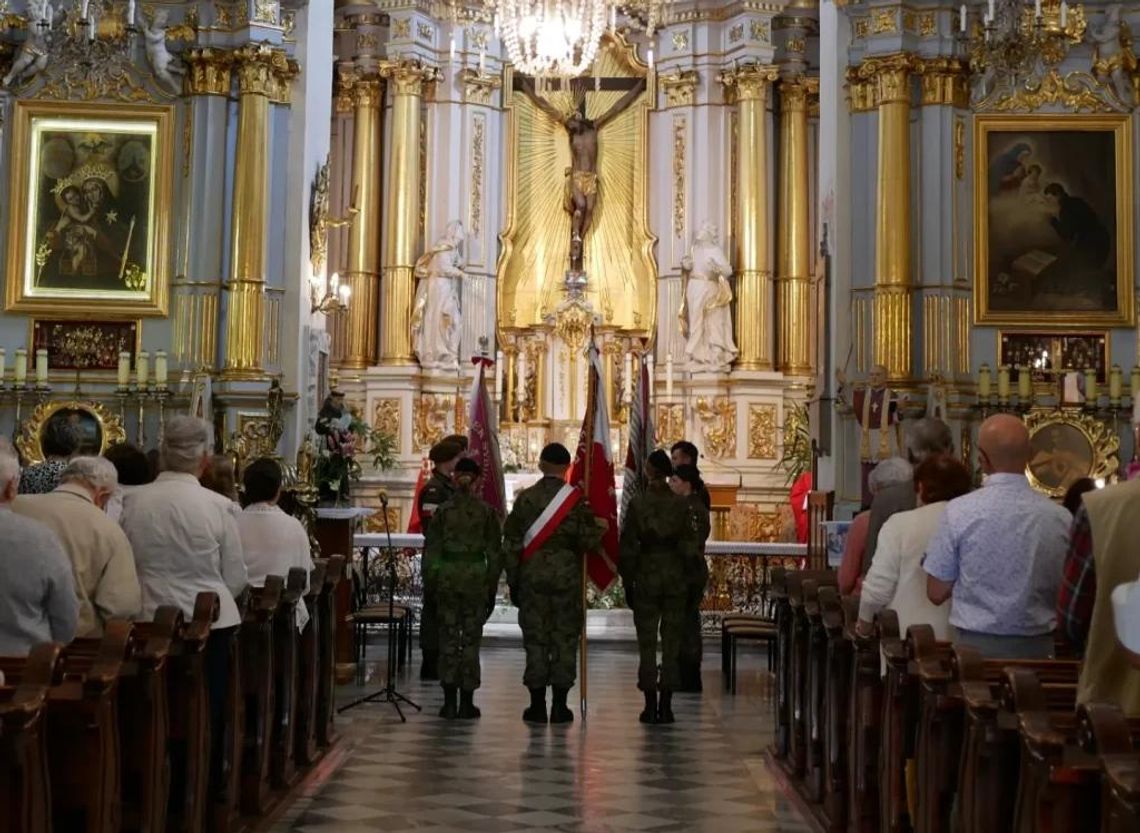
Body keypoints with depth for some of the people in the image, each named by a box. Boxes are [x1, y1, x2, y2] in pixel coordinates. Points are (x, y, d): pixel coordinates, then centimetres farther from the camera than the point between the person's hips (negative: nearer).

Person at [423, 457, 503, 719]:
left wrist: (430, 583, 10)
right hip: (476, 577, 0)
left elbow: (431, 550, 0)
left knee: (448, 638, 8)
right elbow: (495, 553, 1)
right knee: (471, 639, 6)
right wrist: (492, 588, 9)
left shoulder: (443, 511, -2)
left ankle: (449, 702, 7)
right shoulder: (486, 512, -2)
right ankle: (466, 703, 8)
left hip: (447, 577, 0)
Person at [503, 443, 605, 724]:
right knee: (565, 638, 5)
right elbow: (588, 540, -6)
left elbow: (511, 542, 1)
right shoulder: (577, 499, -4)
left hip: (532, 576, 1)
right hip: (566, 576, -1)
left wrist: (513, 580, 9)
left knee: (535, 638, 5)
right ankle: (559, 705, 6)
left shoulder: (525, 498, 0)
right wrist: (600, 529, 16)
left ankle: (537, 704, 7)